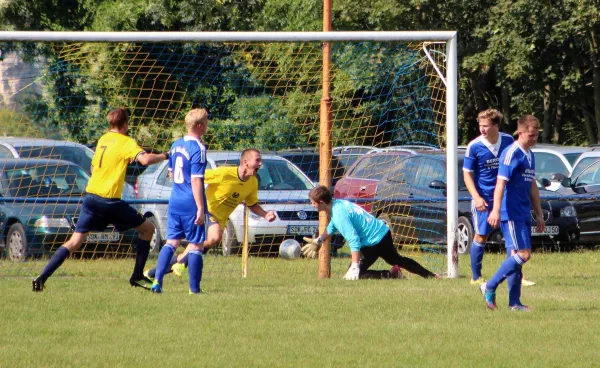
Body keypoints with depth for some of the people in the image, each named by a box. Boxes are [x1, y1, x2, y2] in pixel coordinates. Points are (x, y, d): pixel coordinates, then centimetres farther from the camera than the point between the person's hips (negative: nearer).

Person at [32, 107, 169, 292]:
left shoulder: (103, 139, 15)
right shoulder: (126, 142, -5)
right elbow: (145, 159, -23)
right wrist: (164, 156, -6)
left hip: (91, 196, 6)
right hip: (110, 200, -6)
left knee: (75, 241, 5)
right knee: (147, 228, 12)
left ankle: (42, 277, -10)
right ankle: (137, 276, 11)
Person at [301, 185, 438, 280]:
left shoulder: (339, 215, -26)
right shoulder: (338, 203, 4)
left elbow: (354, 240, -31)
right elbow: (331, 228, 26)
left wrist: (354, 266, -30)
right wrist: (318, 241, 21)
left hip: (374, 242, -10)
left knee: (353, 275, -6)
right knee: (397, 260, 32)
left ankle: (391, 275, -12)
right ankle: (431, 276, 40)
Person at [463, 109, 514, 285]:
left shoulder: (508, 141, -2)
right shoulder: (474, 146, -11)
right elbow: (467, 174, -7)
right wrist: (476, 197, -19)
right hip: (484, 198, -3)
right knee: (481, 236, 1)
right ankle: (476, 277, 11)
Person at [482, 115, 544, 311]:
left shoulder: (529, 155, 17)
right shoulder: (512, 154, -11)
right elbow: (501, 182, -20)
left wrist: (538, 214, 27)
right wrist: (496, 210, -29)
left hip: (523, 214, 9)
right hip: (511, 213, -9)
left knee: (516, 256, 7)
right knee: (523, 254, -14)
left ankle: (514, 302, 8)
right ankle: (490, 287, -7)